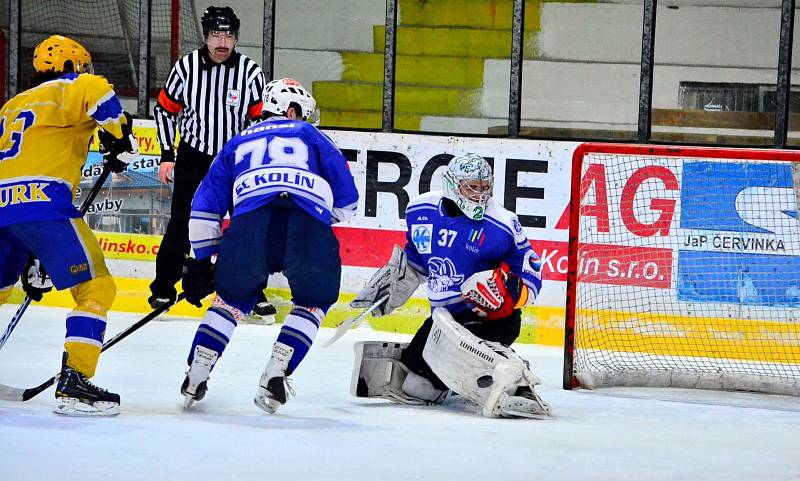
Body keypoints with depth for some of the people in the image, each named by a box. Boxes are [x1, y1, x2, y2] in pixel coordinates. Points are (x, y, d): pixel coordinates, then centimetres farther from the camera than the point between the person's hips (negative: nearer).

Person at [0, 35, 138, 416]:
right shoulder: (66, 91, 10)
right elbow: (96, 92, -18)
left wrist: (31, 259, 31)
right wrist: (119, 136, -3)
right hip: (41, 201, -7)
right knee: (96, 287, -2)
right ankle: (74, 383, -12)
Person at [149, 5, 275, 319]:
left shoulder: (250, 71, -10)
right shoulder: (186, 67, -8)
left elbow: (260, 118, -1)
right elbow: (165, 109, 3)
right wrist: (167, 156, -1)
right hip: (193, 158, 0)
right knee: (181, 226, -3)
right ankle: (163, 288, 10)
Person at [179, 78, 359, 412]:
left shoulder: (239, 143, 35)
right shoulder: (310, 136, 31)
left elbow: (205, 206, 30)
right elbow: (346, 201, 27)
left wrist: (201, 261, 34)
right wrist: (331, 216, 47)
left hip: (251, 219, 1)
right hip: (309, 224, -1)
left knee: (234, 296, 24)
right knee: (314, 301, 22)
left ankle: (195, 377, 12)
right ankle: (275, 375, 7)